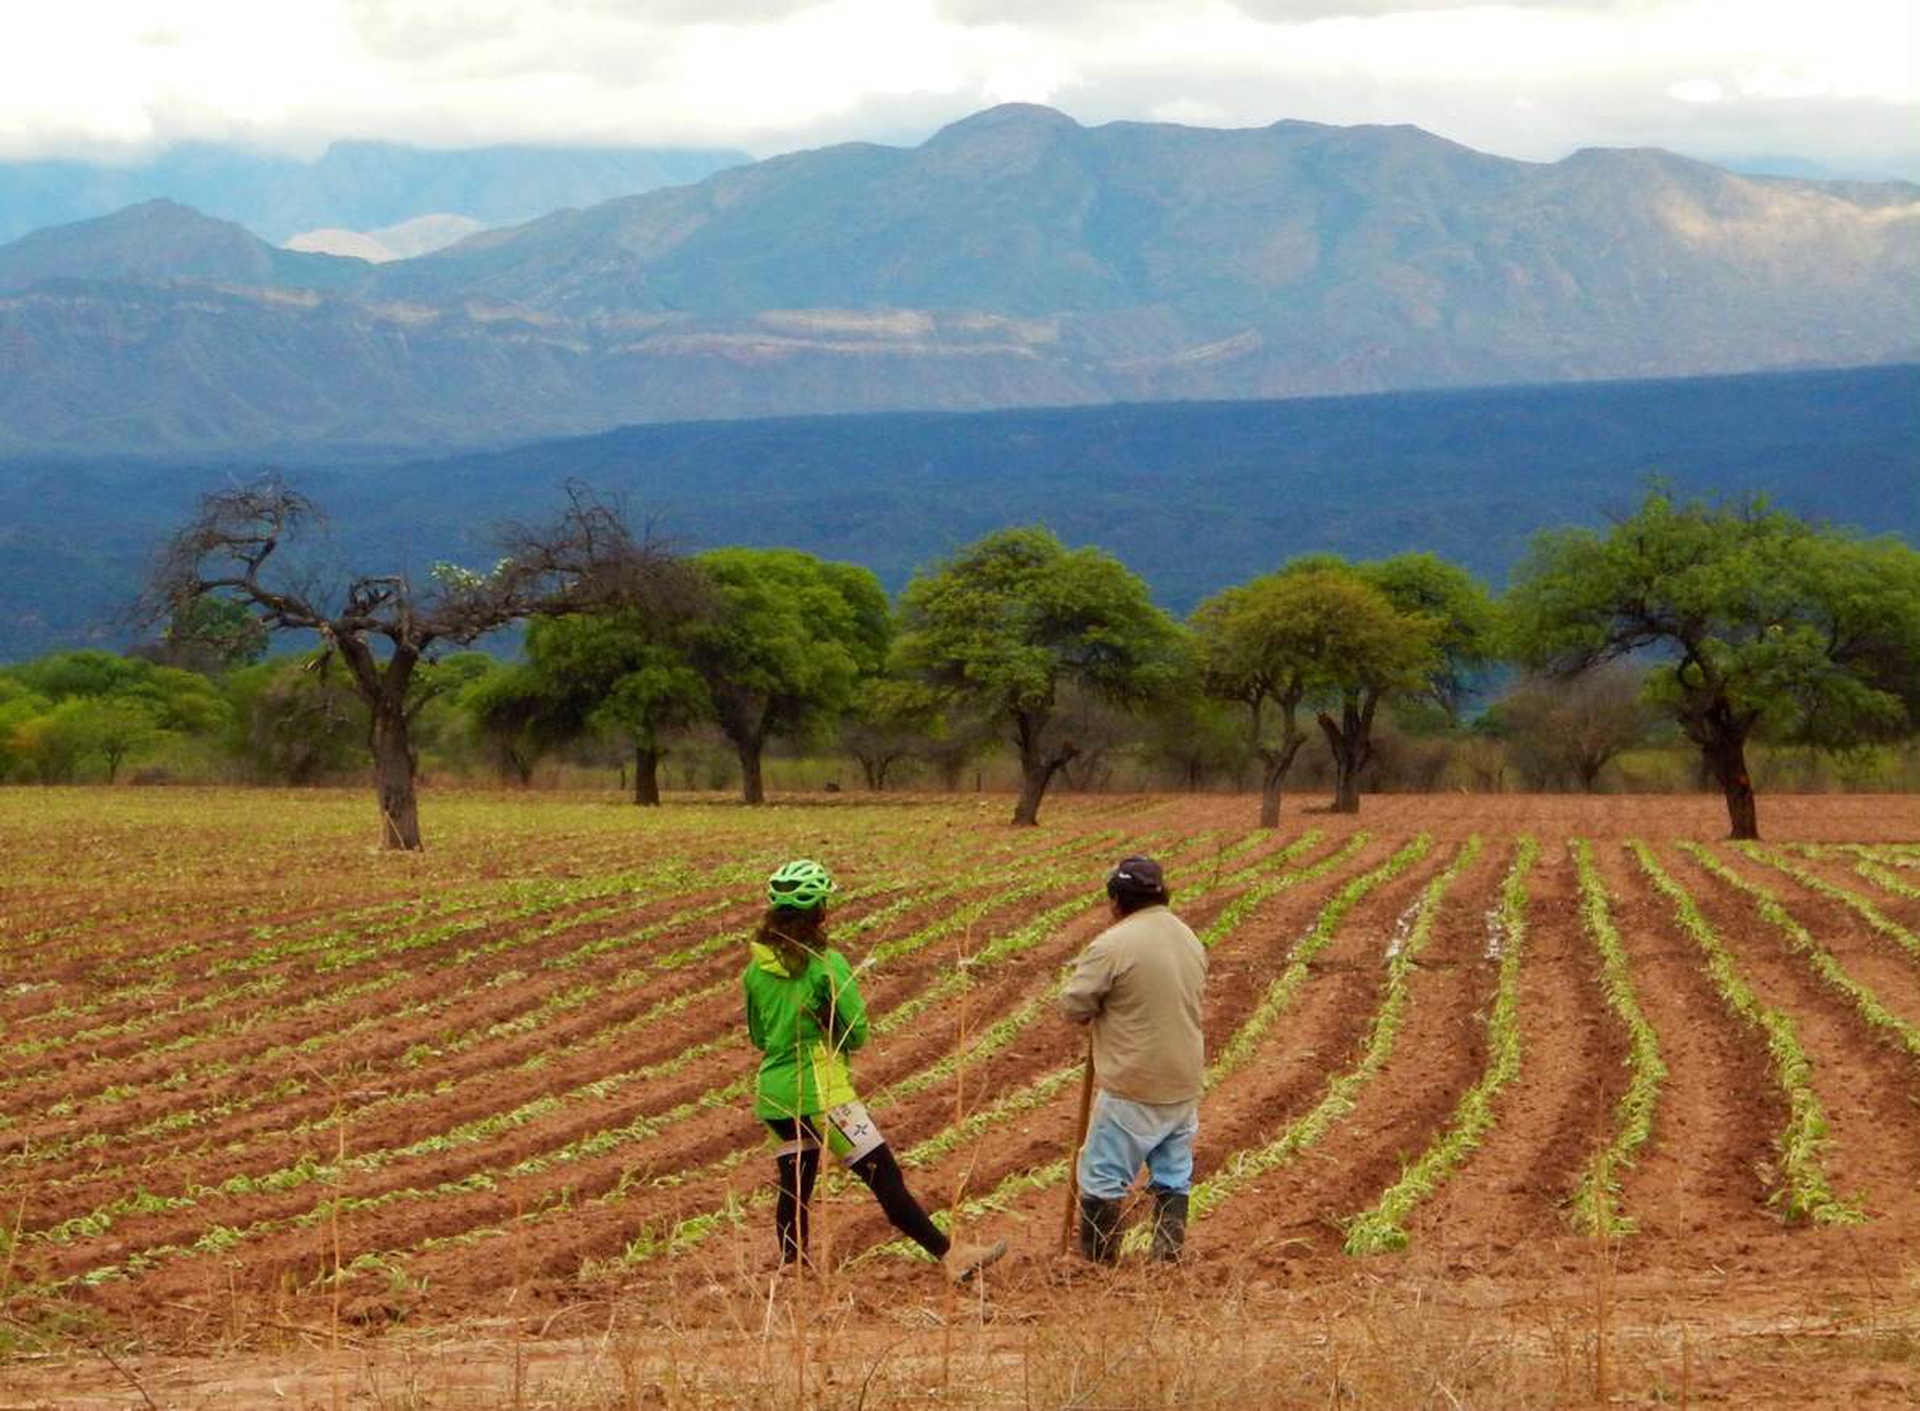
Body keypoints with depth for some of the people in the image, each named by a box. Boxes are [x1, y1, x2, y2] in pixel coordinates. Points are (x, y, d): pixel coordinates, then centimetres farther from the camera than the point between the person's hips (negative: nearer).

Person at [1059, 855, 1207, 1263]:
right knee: (1173, 1179, 15)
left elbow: (1073, 1006, -13)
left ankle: (1097, 1264, 9)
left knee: (1103, 1179, 4)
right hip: (1184, 1087, 7)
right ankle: (1169, 1258, 18)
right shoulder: (1191, 942, 7)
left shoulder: (1113, 945, -17)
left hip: (1131, 1091, -7)